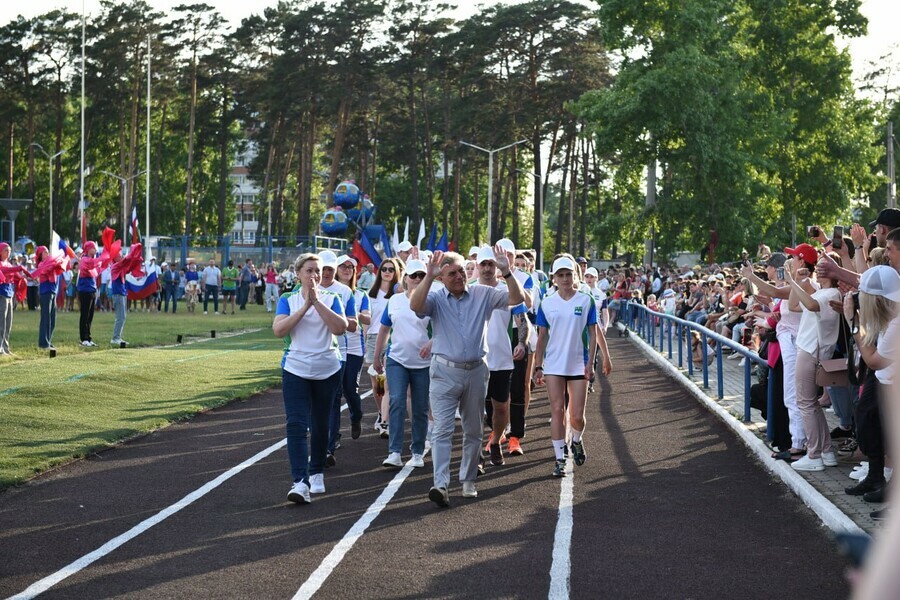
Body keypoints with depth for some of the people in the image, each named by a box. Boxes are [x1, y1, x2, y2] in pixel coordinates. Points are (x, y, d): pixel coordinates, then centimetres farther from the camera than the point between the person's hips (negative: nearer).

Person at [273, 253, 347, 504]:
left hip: (327, 371, 1)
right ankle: (300, 482, -21)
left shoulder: (331, 299, 2)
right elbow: (278, 330, -13)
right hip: (296, 371, -1)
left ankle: (316, 473, 30)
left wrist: (317, 301, -19)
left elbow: (340, 328, -15)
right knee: (296, 425, -14)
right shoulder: (288, 300, 2)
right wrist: (305, 306, -18)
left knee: (320, 425, 12)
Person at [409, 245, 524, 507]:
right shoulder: (436, 298, -2)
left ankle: (468, 480, 25)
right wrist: (429, 276, -32)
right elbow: (415, 305, -23)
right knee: (442, 430, -11)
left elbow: (517, 298, -5)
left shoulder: (483, 294, 3)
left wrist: (506, 272, -19)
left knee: (473, 431, 12)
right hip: (445, 372, -3)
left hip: (476, 370, 3)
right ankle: (440, 484, -17)